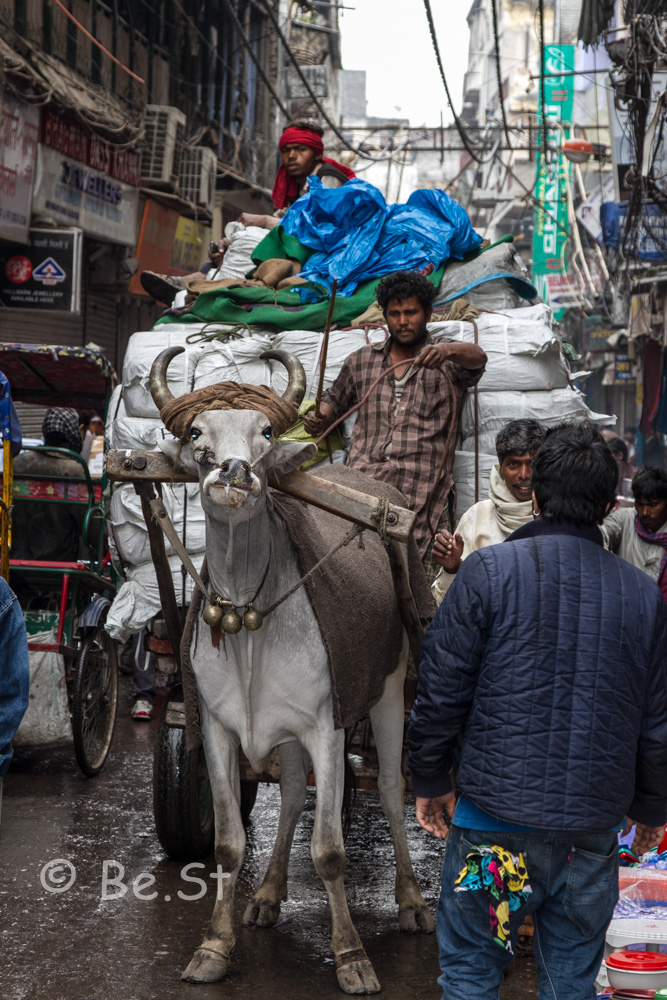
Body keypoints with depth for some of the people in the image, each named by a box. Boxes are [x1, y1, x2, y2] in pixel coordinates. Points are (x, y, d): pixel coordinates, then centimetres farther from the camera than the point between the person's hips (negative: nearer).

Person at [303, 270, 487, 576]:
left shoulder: (448, 363, 12)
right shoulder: (362, 360, 24)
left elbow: (477, 358, -11)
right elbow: (335, 399, 37)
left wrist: (446, 351, -34)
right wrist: (319, 417, 12)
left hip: (422, 491, -2)